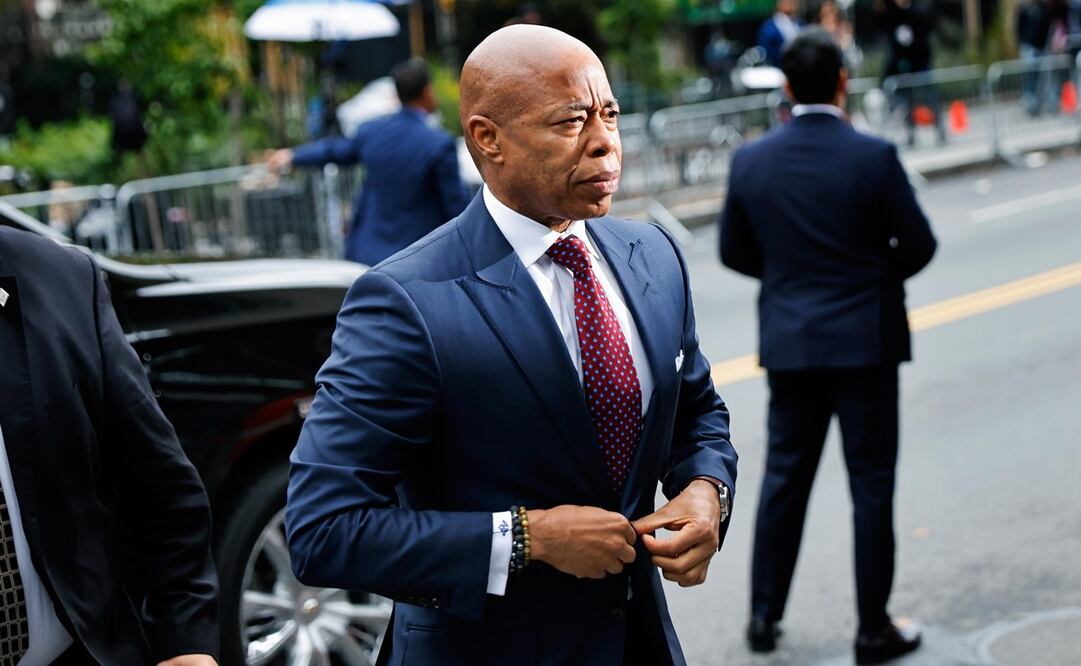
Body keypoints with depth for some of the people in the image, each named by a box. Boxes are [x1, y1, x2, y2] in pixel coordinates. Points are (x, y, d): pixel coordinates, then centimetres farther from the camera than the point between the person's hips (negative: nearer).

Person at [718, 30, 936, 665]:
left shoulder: (751, 161, -3)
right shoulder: (873, 157, -13)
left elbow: (735, 252, 6)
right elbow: (919, 245, -6)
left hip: (789, 342, 3)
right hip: (865, 339, -3)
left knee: (784, 477, 15)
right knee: (871, 485, 6)